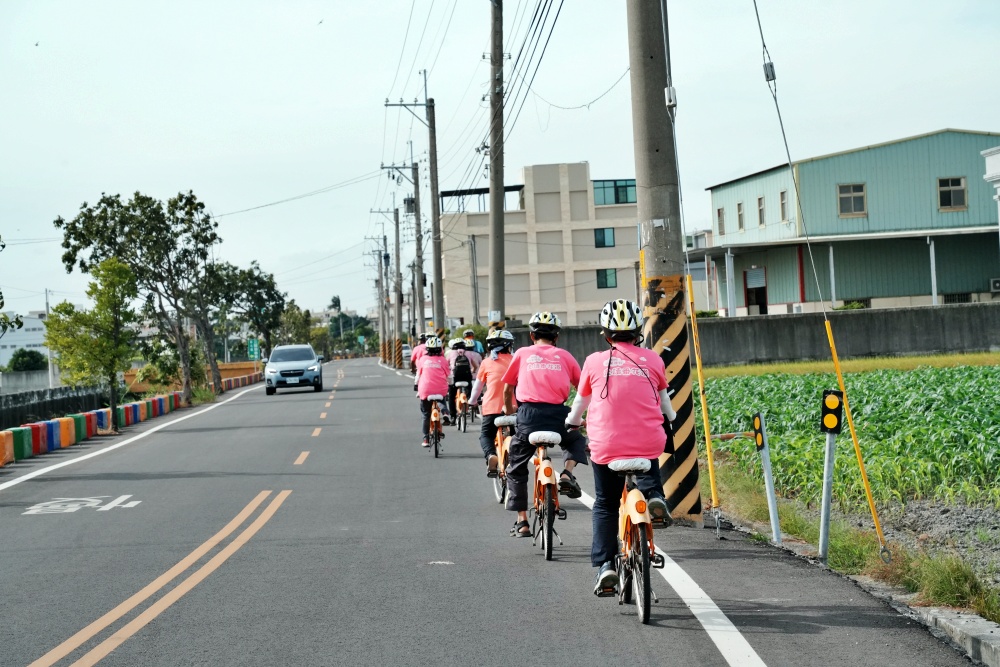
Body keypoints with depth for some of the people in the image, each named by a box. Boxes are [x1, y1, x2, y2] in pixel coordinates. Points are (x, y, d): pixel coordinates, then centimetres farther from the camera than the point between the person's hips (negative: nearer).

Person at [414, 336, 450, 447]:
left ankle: (426, 439, 7)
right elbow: (447, 377, 9)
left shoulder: (423, 359, 5)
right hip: (441, 391, -1)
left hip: (425, 391, 1)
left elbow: (418, 375, 12)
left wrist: (417, 389, 23)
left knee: (426, 415, 9)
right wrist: (447, 390, 23)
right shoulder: (443, 360, 2)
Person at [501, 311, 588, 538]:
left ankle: (522, 523, 16)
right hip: (558, 415, 1)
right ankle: (567, 473, 5)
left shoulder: (522, 354, 15)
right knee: (576, 441, 34)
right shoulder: (564, 356, 15)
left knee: (516, 470, 19)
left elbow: (507, 389, 20)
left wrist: (509, 412, 37)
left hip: (528, 415, 0)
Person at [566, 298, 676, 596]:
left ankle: (605, 564, 5)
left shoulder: (595, 362, 2)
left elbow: (580, 402, 17)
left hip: (606, 446, -1)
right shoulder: (652, 360, 4)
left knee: (605, 505, 16)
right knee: (649, 465, 35)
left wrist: (572, 423, 38)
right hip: (647, 443, 1)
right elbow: (665, 404, 18)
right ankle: (654, 494, 6)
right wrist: (671, 420, 41)